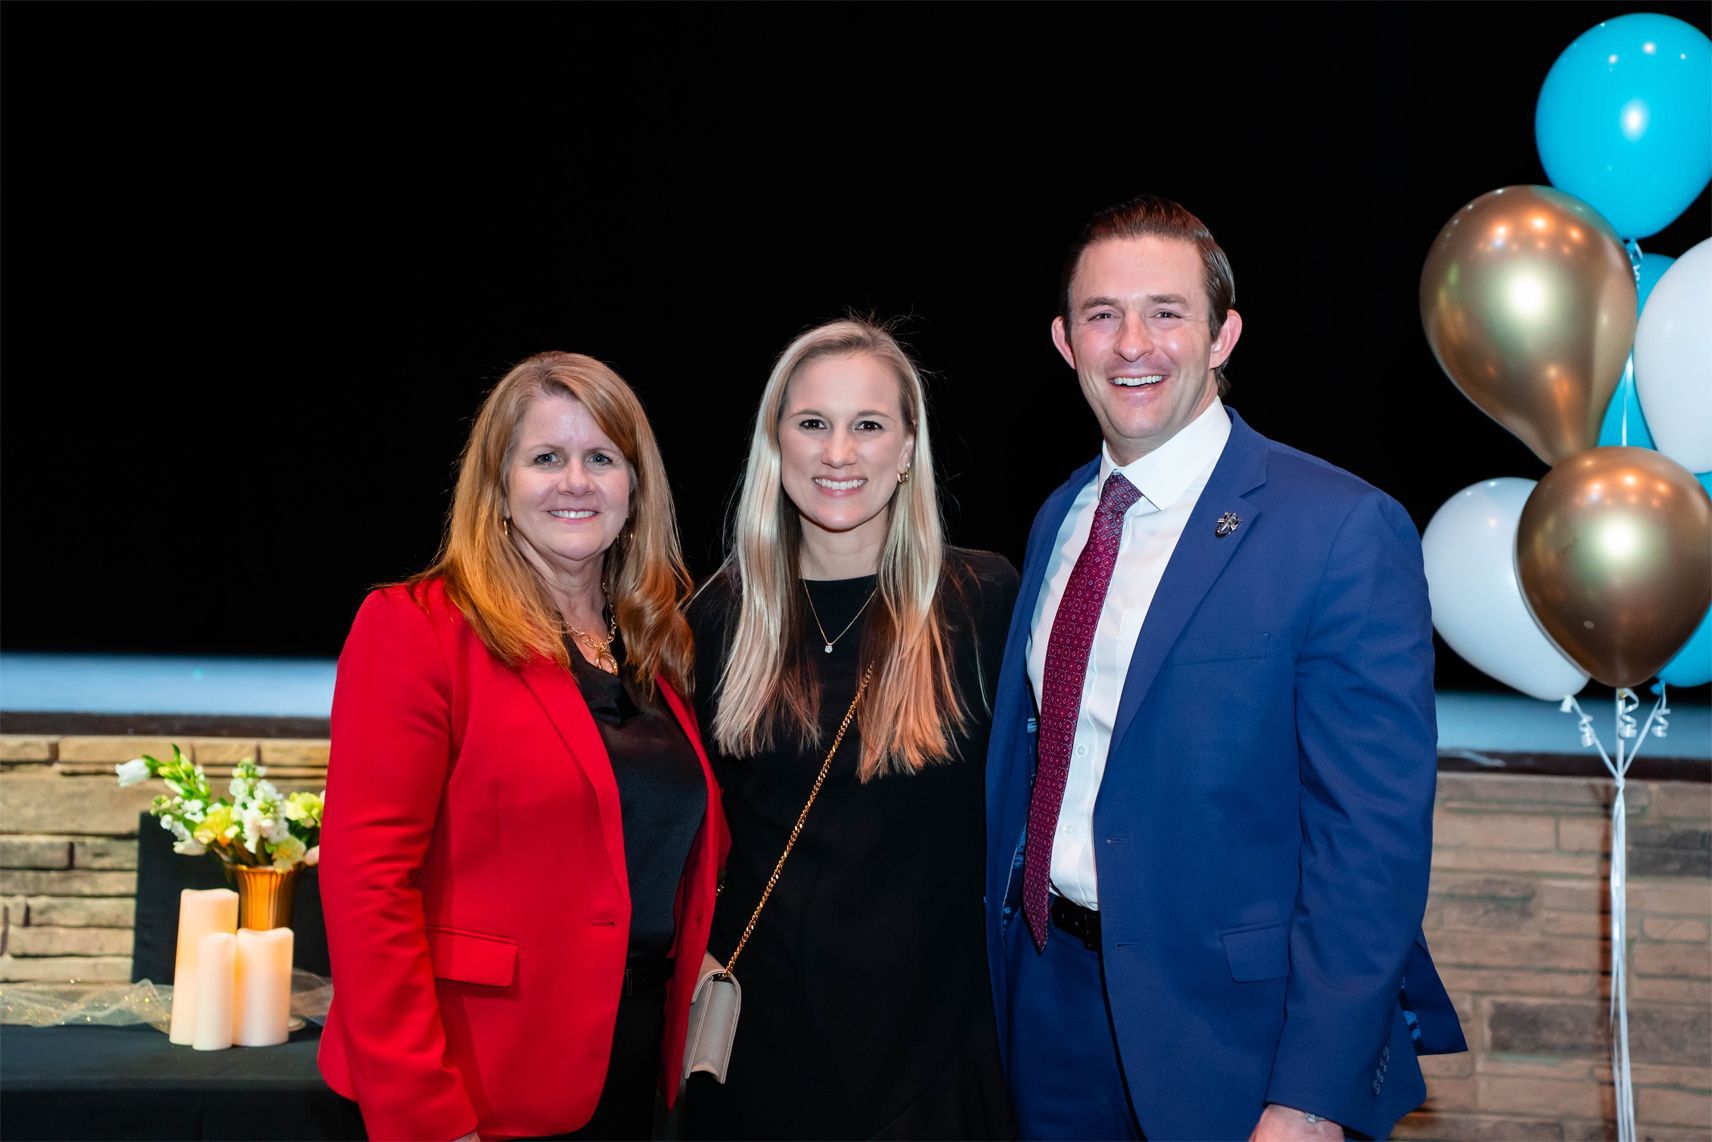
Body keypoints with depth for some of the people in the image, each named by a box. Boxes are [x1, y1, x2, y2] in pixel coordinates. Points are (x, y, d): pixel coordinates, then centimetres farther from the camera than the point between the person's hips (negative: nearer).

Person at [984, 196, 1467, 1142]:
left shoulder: (1344, 531, -15)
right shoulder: (1057, 521, 8)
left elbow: (1373, 838, -18)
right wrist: (1005, 977, 10)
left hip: (1231, 1026, -6)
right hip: (1050, 1002, 6)